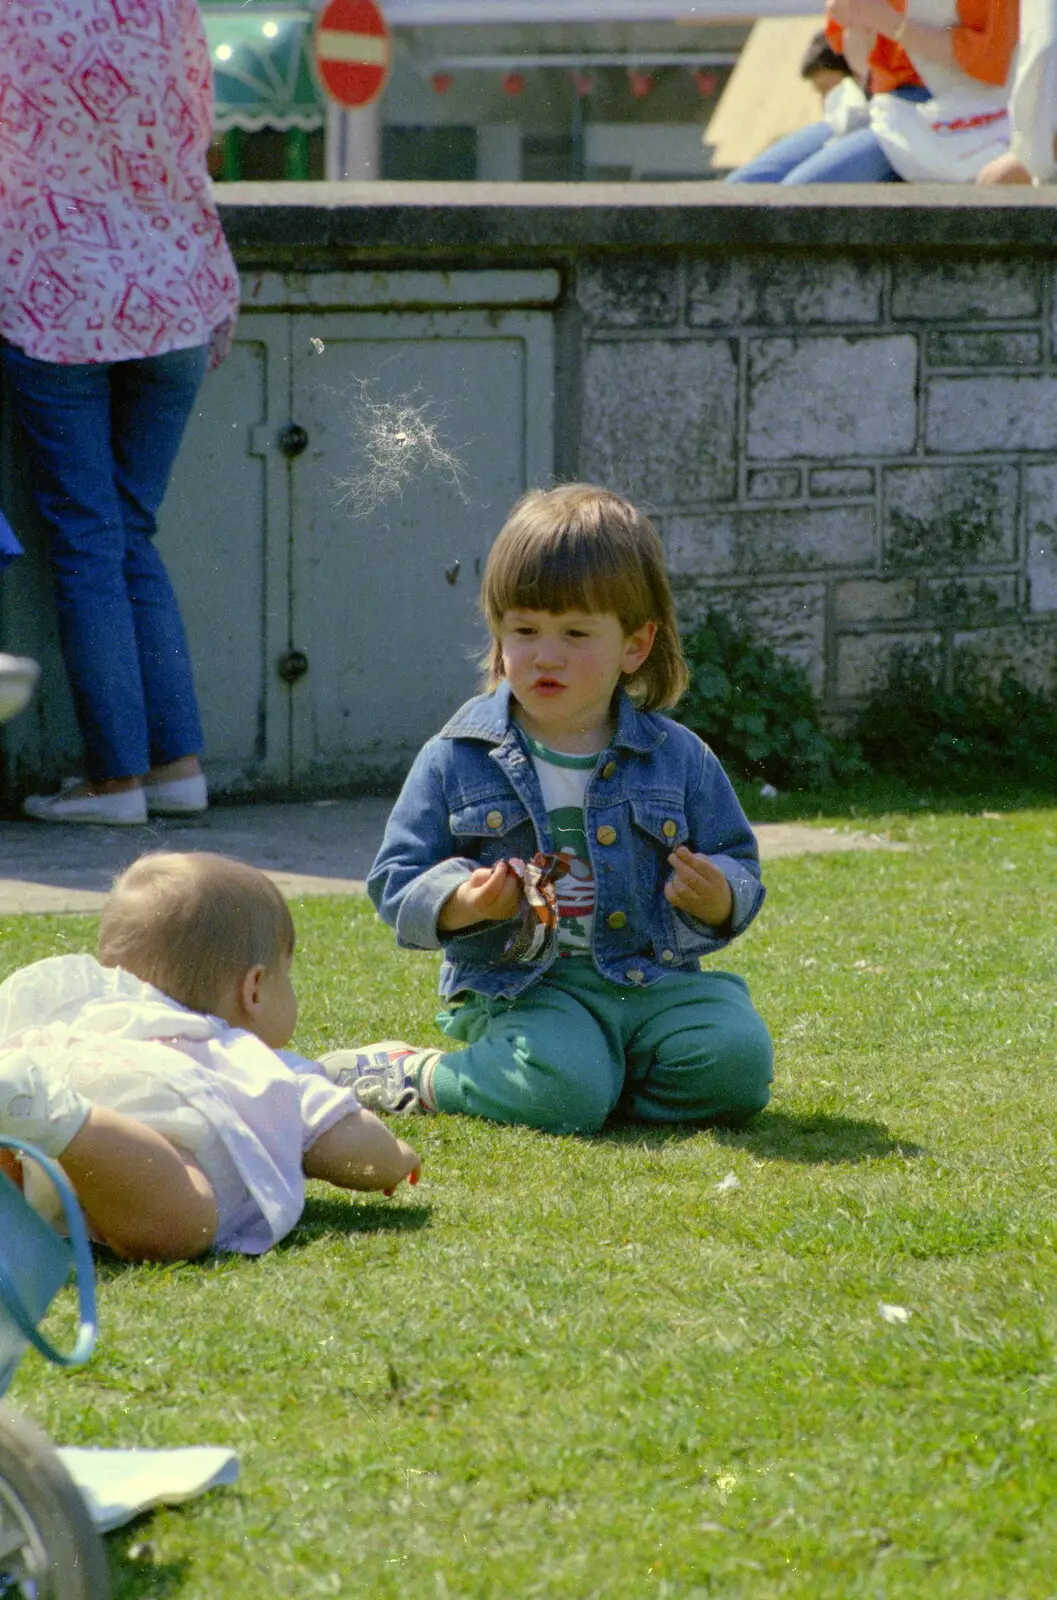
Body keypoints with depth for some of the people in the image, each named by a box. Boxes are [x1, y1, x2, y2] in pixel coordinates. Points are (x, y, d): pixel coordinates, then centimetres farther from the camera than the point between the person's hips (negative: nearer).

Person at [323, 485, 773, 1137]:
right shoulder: (457, 761, 3)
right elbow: (398, 881, 4)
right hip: (521, 985, -2)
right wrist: (461, 904, -17)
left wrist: (719, 898, -11)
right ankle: (411, 1076, -4)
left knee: (736, 1059, -24)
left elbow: (738, 865, 13)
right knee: (562, 1092, -31)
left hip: (653, 979, 2)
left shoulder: (679, 759, 8)